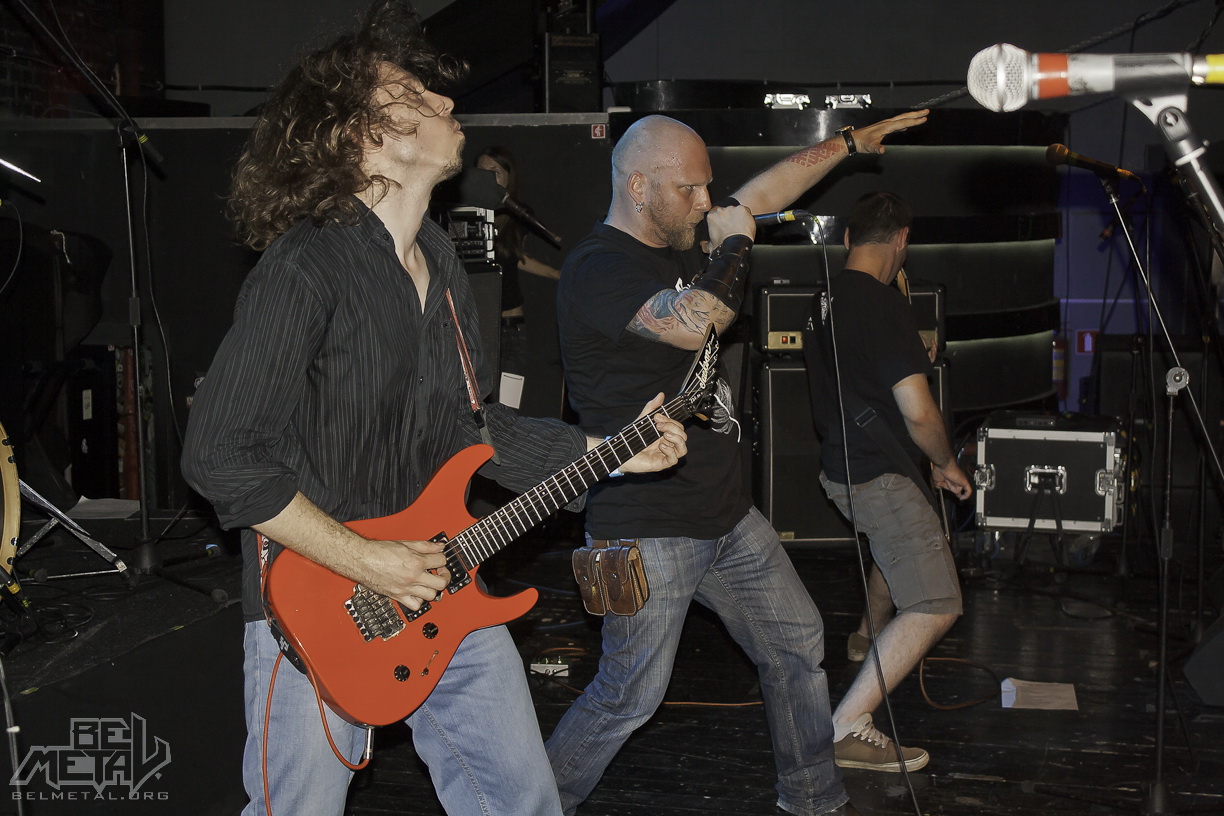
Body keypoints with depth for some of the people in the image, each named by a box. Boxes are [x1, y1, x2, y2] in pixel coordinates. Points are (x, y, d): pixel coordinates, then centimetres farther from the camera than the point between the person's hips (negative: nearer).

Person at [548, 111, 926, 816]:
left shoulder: (678, 243, 11)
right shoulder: (599, 268, -17)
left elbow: (763, 193, 22)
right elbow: (694, 323, -32)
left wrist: (852, 142, 22)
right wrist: (734, 243, -15)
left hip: (727, 514, 9)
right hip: (648, 529, -9)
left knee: (799, 645, 17)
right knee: (631, 697, -3)